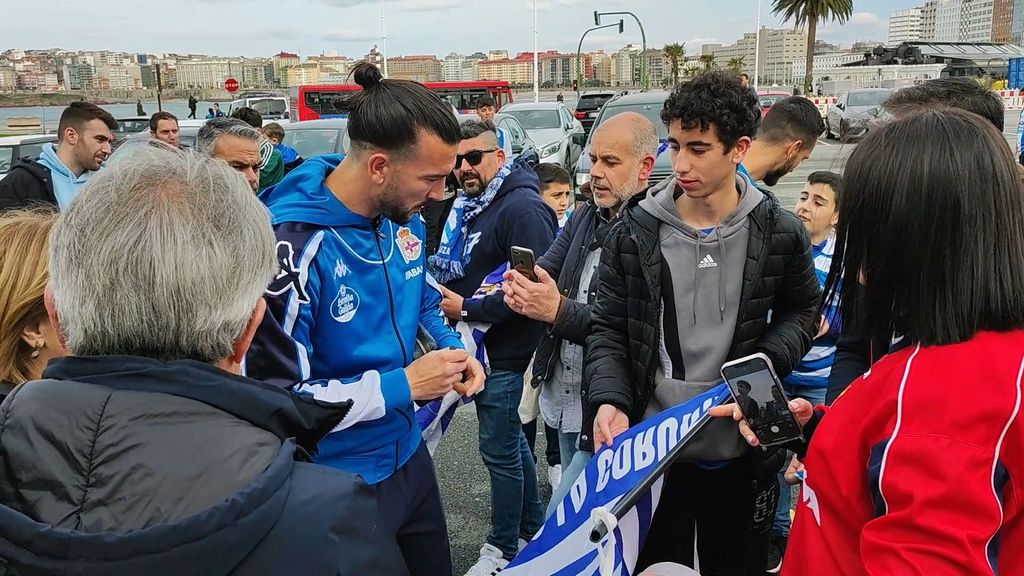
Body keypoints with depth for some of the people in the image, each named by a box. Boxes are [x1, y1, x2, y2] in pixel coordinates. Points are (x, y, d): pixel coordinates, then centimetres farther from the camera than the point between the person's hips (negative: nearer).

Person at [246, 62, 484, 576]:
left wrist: (451, 347, -4)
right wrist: (402, 385, -25)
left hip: (407, 452, 8)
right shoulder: (292, 248, -28)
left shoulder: (404, 217, -4)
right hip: (337, 484, -7)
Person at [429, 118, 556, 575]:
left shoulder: (522, 208, -18)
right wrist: (444, 293, 0)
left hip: (504, 350, -9)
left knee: (499, 448, 2)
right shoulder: (467, 206, 11)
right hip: (479, 343, 9)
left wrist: (466, 308, -19)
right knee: (510, 439, 20)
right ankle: (532, 524, 37)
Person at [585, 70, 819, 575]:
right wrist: (608, 400, -17)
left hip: (742, 454, 0)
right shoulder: (635, 231, -5)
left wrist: (764, 365, -8)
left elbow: (802, 310, 12)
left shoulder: (780, 233, -4)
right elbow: (608, 329, 0)